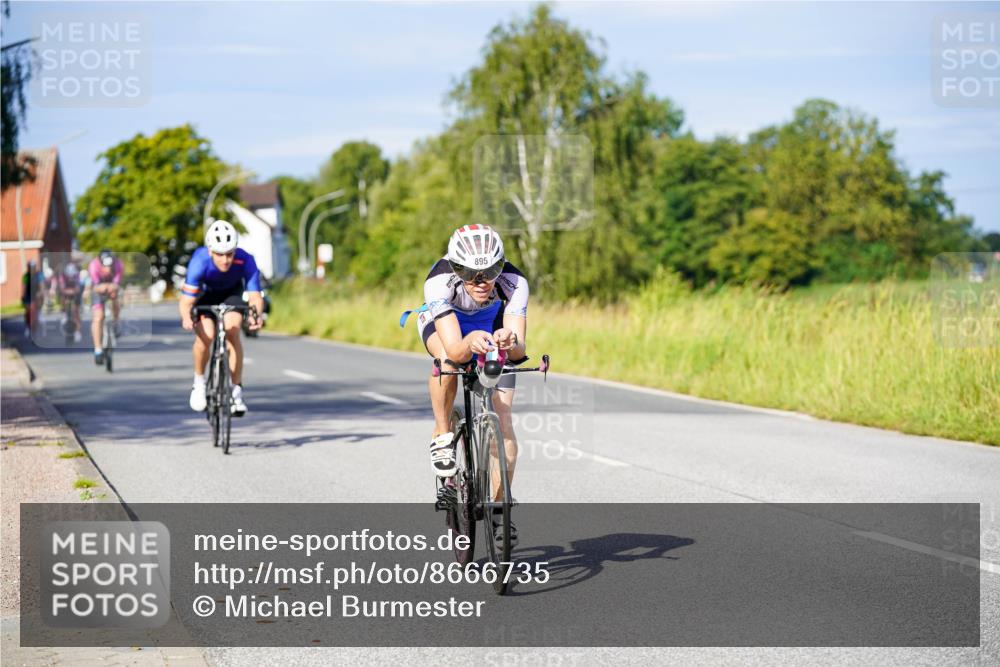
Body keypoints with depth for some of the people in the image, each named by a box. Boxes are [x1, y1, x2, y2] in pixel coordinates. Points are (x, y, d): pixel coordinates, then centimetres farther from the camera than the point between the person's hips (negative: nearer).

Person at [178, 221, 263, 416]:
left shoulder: (245, 261, -34)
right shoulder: (199, 261, -37)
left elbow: (255, 297, -35)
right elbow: (186, 301, -37)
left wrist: (256, 314, -57)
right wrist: (186, 317, -59)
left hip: (230, 293, 1)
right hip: (203, 294, -1)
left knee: (232, 331, -24)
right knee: (206, 335, -24)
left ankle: (236, 390, -13)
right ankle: (199, 382, 2)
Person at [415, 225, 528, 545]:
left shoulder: (513, 282, -36)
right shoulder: (439, 282, -40)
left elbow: (519, 349, -42)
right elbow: (454, 348, -48)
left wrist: (510, 343, -65)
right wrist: (470, 342, -70)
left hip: (493, 324, 2)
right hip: (444, 321, -2)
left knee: (502, 417, -10)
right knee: (449, 358, -38)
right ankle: (443, 437, -15)